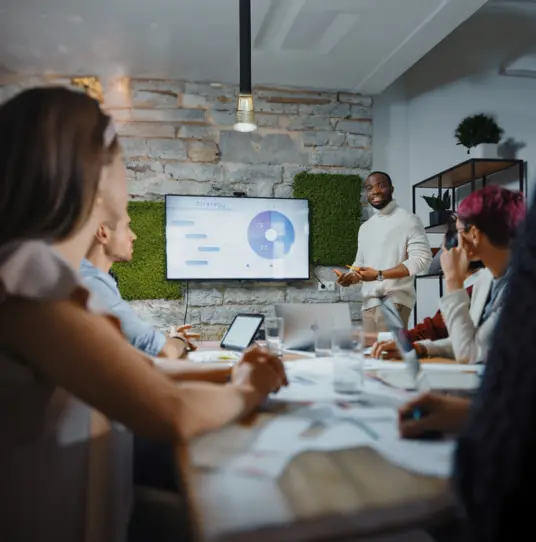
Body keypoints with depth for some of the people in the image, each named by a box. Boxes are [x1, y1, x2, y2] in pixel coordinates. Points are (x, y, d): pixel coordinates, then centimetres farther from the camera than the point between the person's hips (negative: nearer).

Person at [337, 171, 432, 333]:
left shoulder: (408, 220, -2)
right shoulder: (364, 227, 20)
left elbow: (422, 259, -10)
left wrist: (379, 275, -16)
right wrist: (350, 277, 1)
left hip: (394, 300, -6)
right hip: (369, 302, 6)